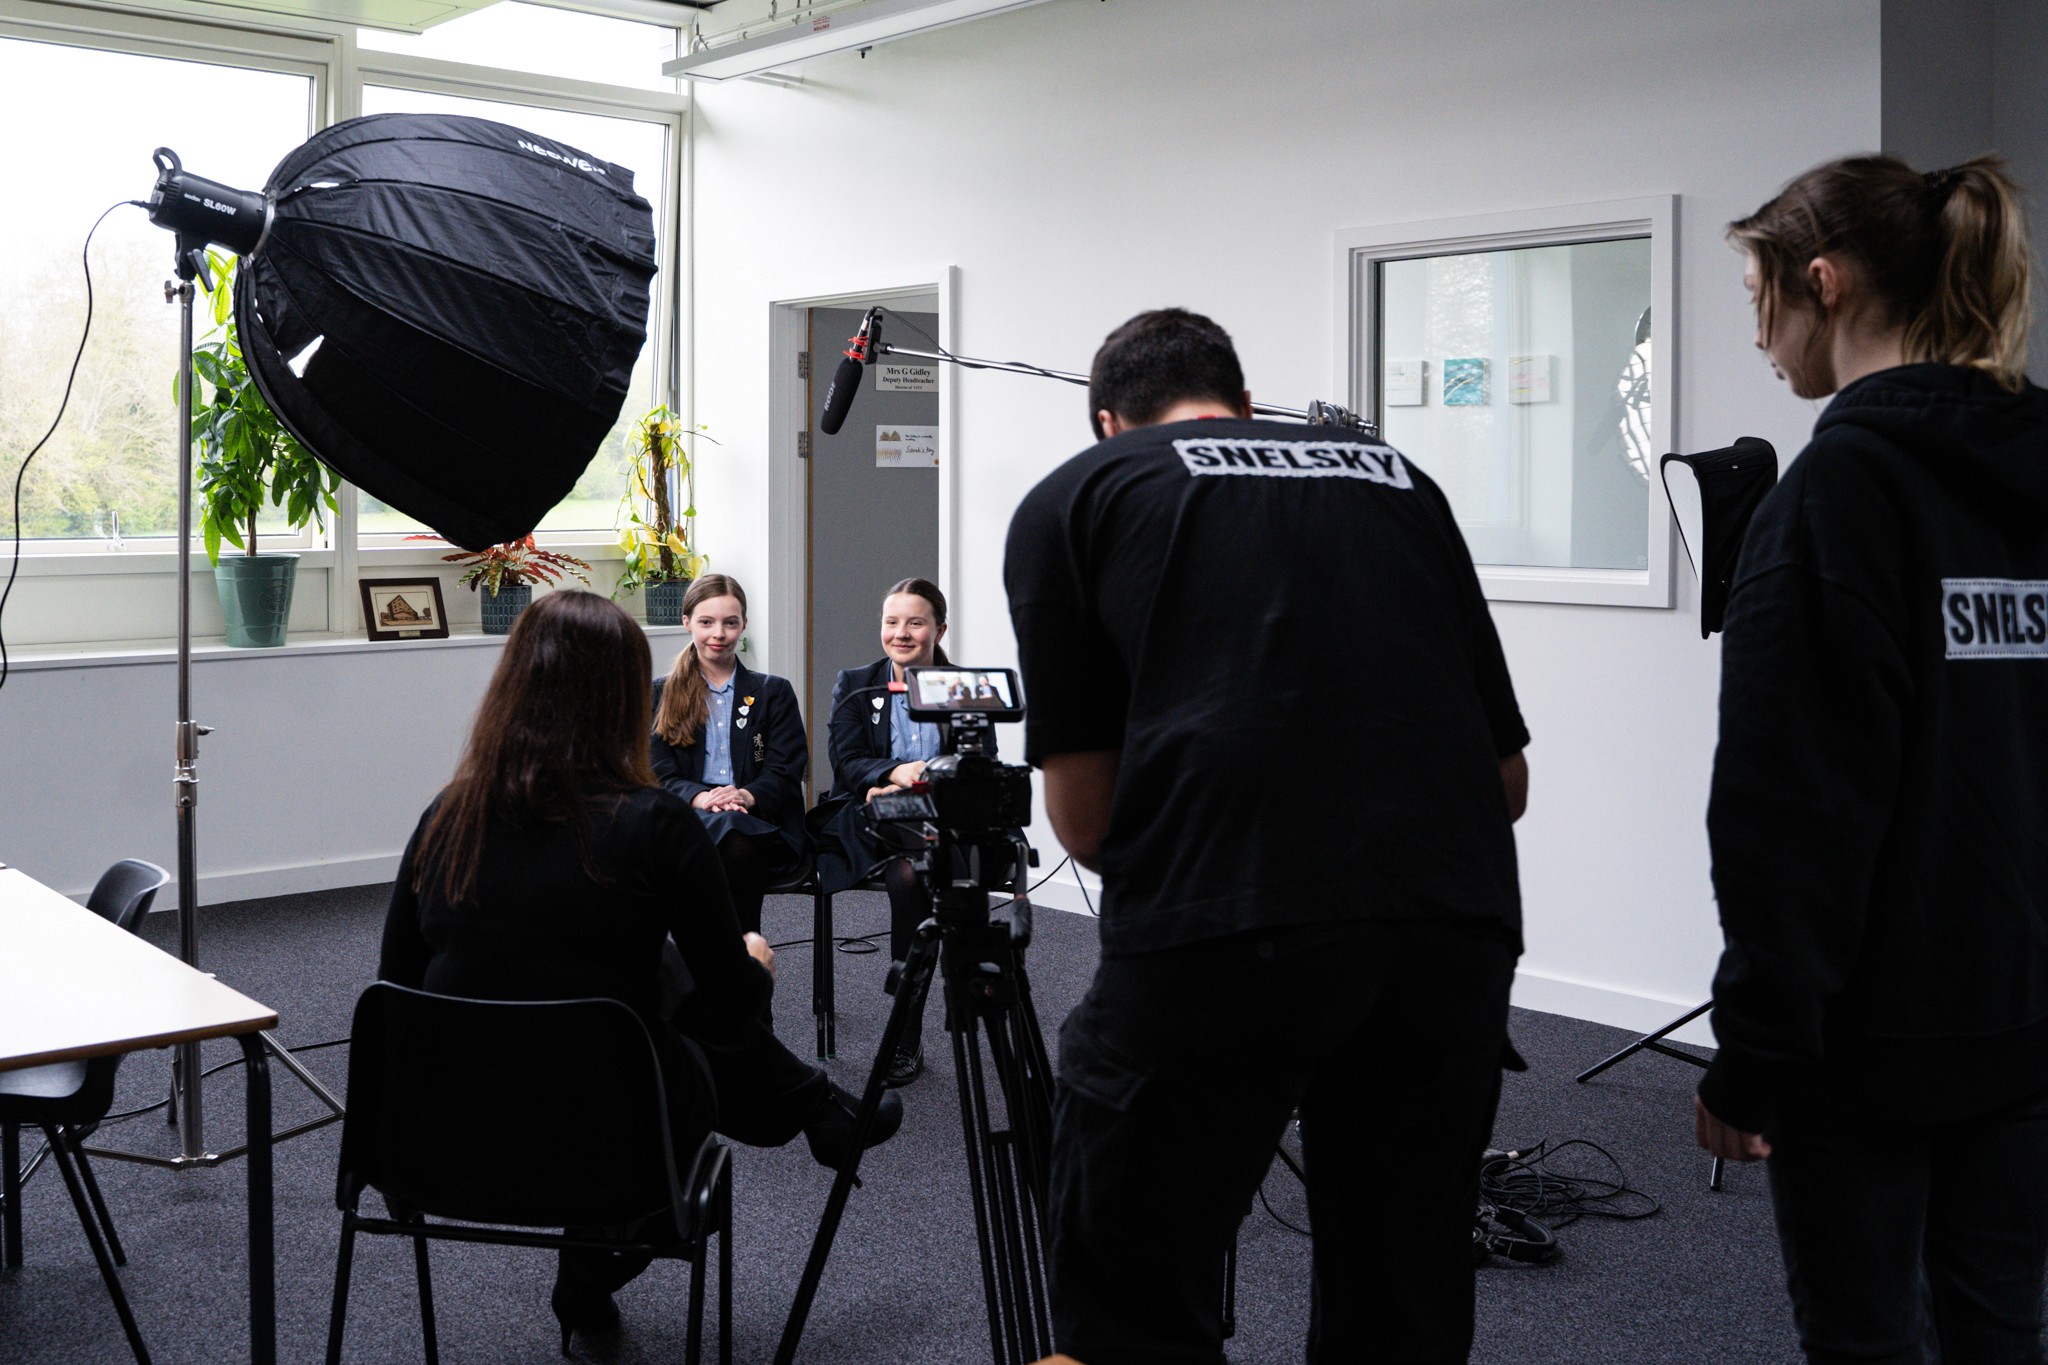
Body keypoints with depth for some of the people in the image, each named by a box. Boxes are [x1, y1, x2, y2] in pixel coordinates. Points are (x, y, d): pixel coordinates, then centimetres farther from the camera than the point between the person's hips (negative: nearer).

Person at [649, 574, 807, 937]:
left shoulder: (774, 692, 18)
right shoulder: (662, 695, 18)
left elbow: (787, 770, 6)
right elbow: (660, 773, 5)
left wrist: (746, 796, -16)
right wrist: (700, 798, -17)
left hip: (761, 822, 0)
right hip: (689, 816, 0)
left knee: (738, 848, -38)